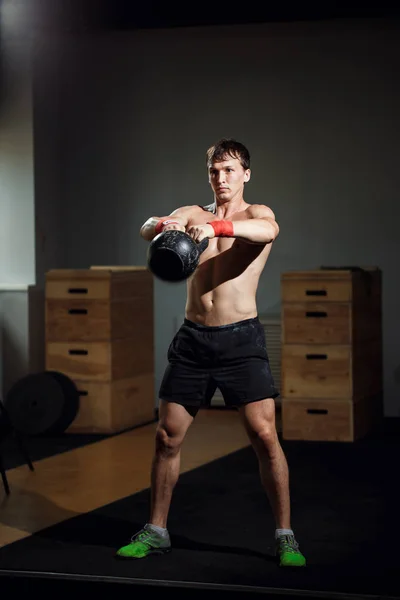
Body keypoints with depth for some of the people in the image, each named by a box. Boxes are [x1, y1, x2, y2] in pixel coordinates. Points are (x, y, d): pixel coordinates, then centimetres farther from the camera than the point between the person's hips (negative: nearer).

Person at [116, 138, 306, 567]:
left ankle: (285, 536, 2)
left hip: (241, 338, -3)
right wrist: (161, 225, -34)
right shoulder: (192, 214, 10)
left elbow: (269, 230, -25)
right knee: (167, 437, 7)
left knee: (264, 436, -9)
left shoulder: (256, 214, 1)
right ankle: (156, 531, 21)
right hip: (193, 338, 4)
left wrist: (215, 227, -42)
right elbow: (146, 230, -9)